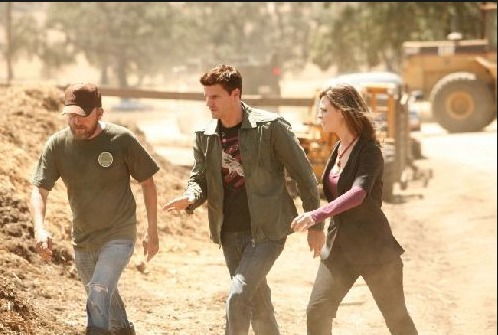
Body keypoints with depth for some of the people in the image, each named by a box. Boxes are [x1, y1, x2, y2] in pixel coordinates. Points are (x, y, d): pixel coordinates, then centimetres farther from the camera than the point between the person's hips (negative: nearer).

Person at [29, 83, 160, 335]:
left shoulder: (122, 140, -14)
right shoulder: (57, 145, -9)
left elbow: (147, 183, -3)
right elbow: (39, 190, -12)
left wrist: (152, 231, -4)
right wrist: (39, 229, -31)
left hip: (119, 236, -4)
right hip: (82, 239, 4)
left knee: (99, 294, -22)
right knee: (104, 299, 22)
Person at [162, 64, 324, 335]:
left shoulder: (270, 127, -12)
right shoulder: (205, 136, 3)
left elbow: (304, 175, -6)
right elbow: (199, 178, 7)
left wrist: (315, 225, -5)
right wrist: (190, 198, -18)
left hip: (267, 231, -6)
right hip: (230, 234, 6)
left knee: (237, 298, -19)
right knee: (257, 303, 15)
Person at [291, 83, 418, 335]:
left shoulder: (369, 151, -16)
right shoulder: (338, 149, 9)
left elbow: (358, 194, -32)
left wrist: (318, 215, -44)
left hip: (373, 248, -7)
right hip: (339, 247, 7)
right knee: (317, 312, -4)